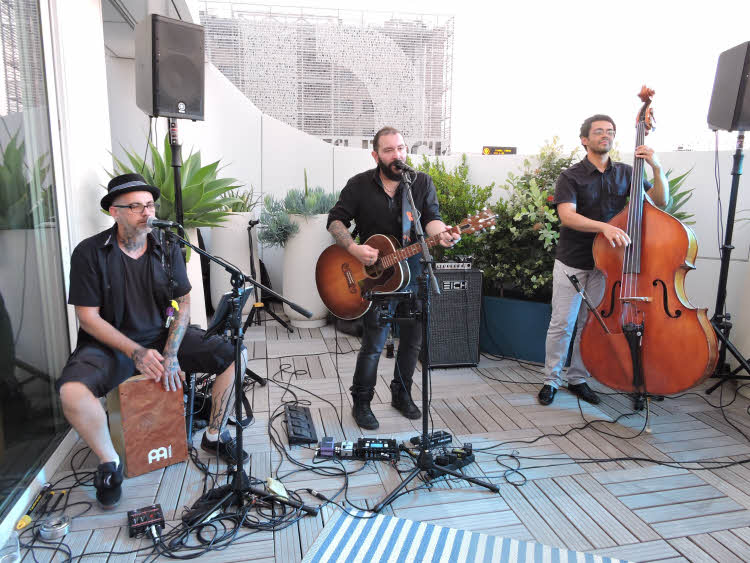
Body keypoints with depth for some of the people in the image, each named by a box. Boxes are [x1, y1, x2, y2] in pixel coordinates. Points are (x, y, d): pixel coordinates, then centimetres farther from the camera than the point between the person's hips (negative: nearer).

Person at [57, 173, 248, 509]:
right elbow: (87, 316, -10)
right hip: (110, 343, -3)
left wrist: (171, 353, -12)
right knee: (72, 392, -33)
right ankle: (109, 463, -4)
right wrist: (136, 353, -20)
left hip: (163, 335, 3)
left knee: (234, 355, -13)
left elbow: (183, 303, 2)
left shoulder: (167, 249, 1)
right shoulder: (90, 253, -10)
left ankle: (214, 436, 7)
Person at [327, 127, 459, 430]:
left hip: (412, 271, 3)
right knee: (374, 343, -4)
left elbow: (431, 218, -5)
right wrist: (353, 248, -19)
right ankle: (361, 403, 17)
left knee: (413, 338, 11)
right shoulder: (359, 185, -1)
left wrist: (441, 233, -29)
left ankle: (401, 394, 33)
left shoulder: (422, 182, 3)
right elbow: (336, 220, -1)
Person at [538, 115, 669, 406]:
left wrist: (657, 168, -11)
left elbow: (660, 201, 4)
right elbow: (567, 216, -21)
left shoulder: (625, 173, 7)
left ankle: (578, 378, 24)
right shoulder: (571, 176, -6)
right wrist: (604, 226, -34)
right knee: (562, 324, 0)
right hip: (572, 263, -4)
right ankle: (551, 380, 13)